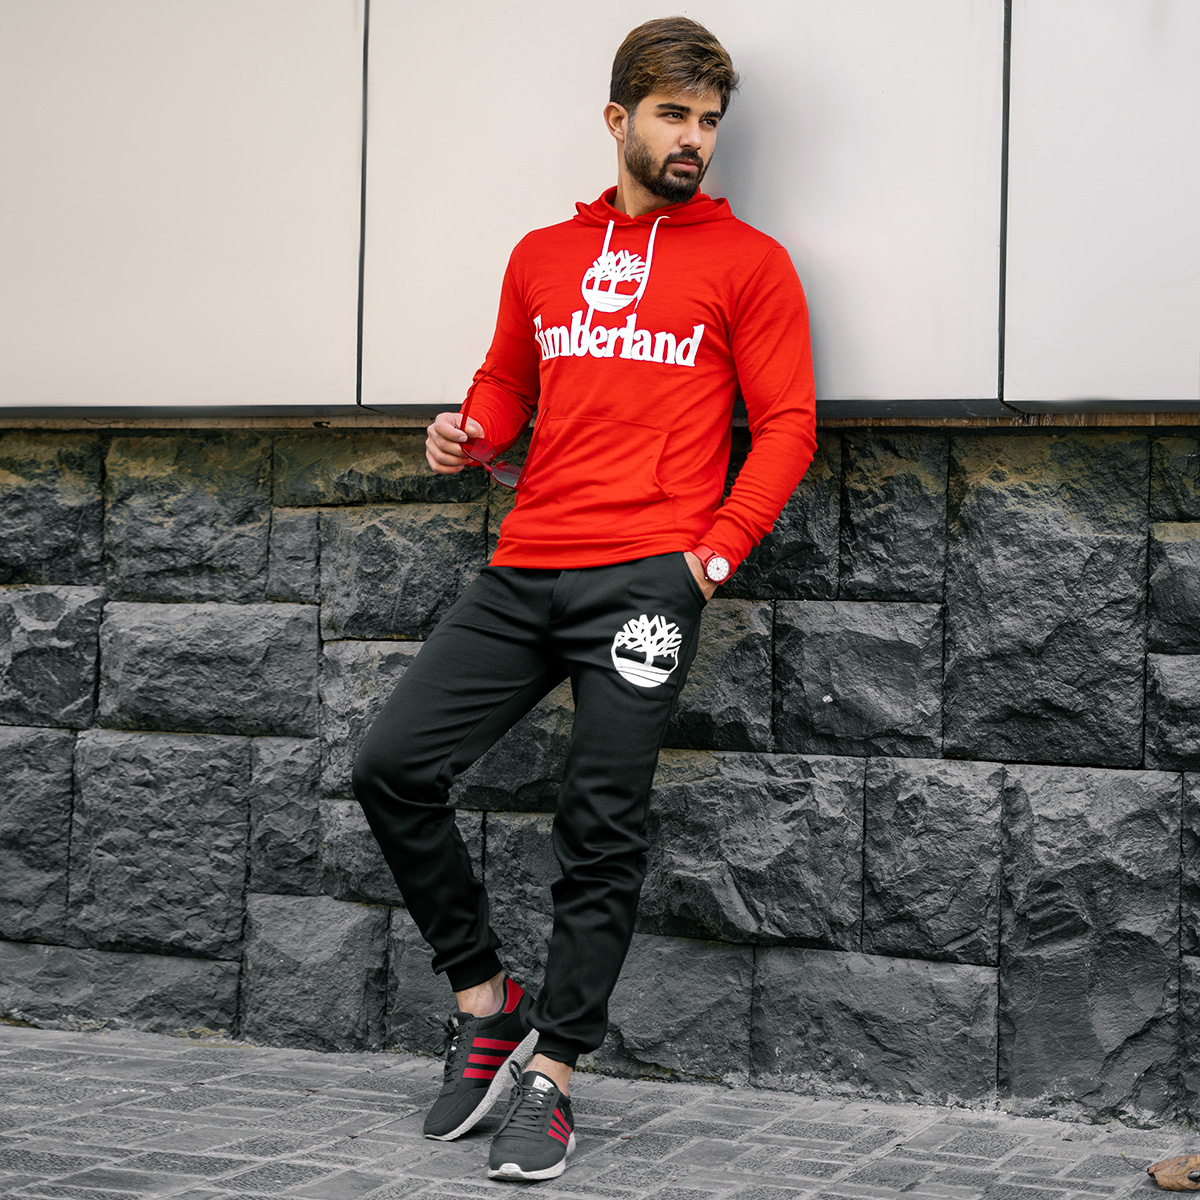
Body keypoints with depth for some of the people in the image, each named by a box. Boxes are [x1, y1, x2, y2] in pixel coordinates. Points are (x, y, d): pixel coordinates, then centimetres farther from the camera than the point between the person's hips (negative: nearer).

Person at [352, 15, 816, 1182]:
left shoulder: (746, 263, 6)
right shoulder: (542, 255, 18)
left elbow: (786, 426, 2)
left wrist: (717, 548, -10)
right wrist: (467, 429, 4)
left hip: (643, 578, -4)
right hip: (522, 571, 5)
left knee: (602, 827, -5)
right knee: (391, 764, -4)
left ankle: (549, 1079, 4)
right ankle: (485, 998, 12)